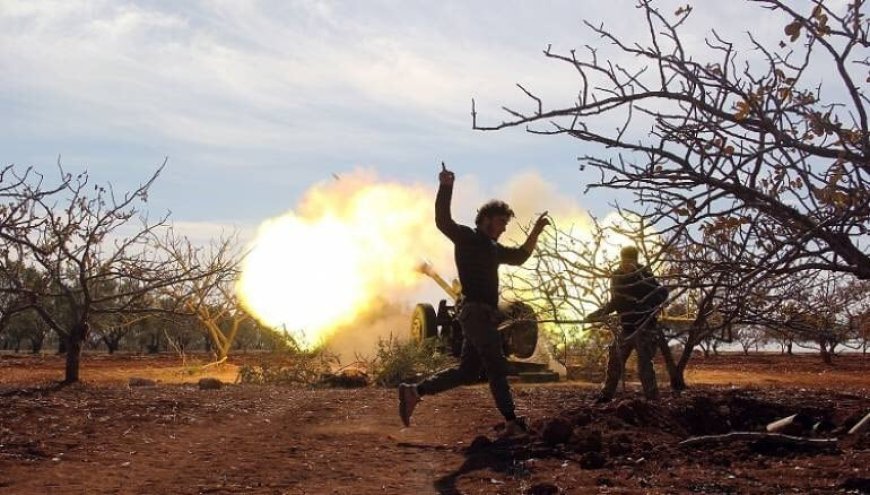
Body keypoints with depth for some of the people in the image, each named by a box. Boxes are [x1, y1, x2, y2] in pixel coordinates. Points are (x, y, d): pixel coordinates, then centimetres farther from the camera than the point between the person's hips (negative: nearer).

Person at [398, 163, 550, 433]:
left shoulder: (493, 248, 23)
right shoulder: (466, 237, -3)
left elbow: (519, 256, 36)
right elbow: (443, 222, -19)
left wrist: (535, 233, 26)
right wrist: (445, 187, -29)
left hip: (484, 315, 9)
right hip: (476, 311, -9)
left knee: (467, 372, 9)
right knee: (496, 367, -8)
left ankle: (414, 391, 11)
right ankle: (512, 421, -6)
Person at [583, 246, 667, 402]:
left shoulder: (644, 276, -11)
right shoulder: (617, 277, 5)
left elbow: (662, 293, -16)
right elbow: (614, 303, 16)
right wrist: (595, 315, 13)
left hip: (644, 327, -6)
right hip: (625, 328, 6)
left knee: (644, 365, -10)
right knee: (614, 362, 12)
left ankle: (652, 399, -3)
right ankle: (606, 395, 24)